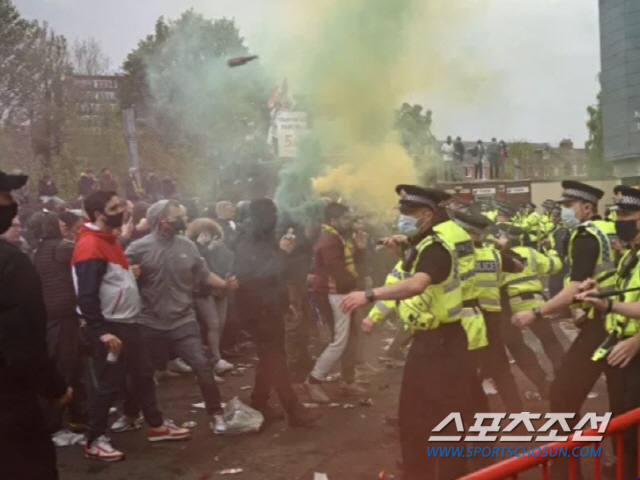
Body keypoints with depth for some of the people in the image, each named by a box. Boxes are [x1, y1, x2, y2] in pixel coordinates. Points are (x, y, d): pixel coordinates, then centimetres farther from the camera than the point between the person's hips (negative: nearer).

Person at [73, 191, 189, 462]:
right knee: (110, 385, 0)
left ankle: (156, 426, 30)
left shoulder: (110, 239, 12)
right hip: (109, 328, -9)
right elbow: (86, 296, -24)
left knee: (143, 376, 17)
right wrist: (101, 332, -26)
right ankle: (94, 441, 15)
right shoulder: (90, 246, -19)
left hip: (128, 323, 9)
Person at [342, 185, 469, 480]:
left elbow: (417, 284, -41)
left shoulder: (435, 249, -21)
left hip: (443, 341, -10)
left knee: (445, 416, -1)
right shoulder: (416, 247, 9)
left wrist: (370, 295, -49)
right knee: (412, 412, 18)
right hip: (423, 339, 10)